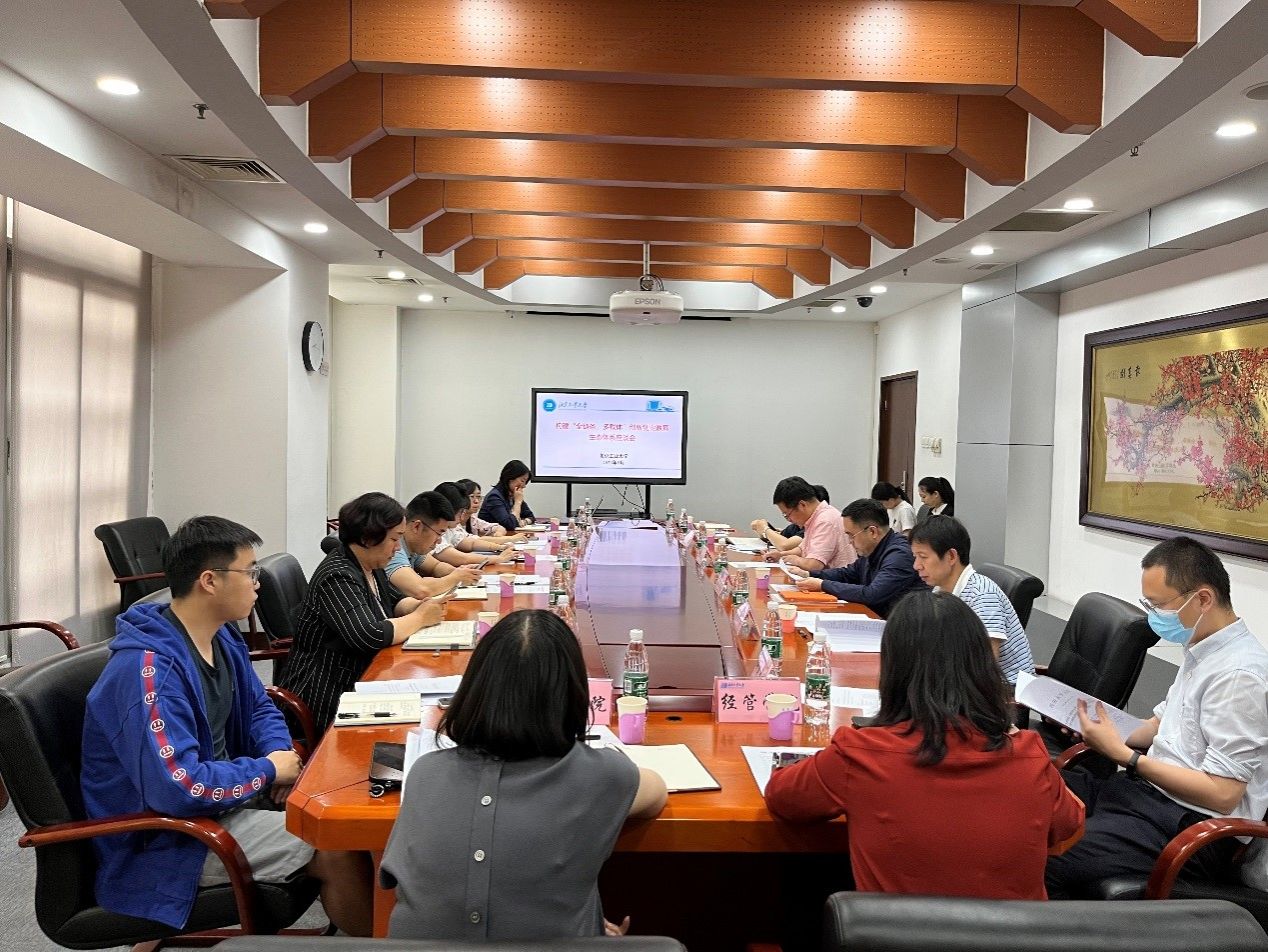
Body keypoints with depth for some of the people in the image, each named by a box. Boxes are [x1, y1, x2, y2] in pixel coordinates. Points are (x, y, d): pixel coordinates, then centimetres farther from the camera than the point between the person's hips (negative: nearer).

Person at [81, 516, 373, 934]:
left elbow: (259, 708, 15)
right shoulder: (148, 669, -29)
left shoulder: (222, 638, 0)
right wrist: (267, 770, -20)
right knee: (340, 849, -16)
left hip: (218, 791, 9)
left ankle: (359, 923, 21)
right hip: (163, 839, -9)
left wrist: (280, 752, -7)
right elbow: (179, 788, -36)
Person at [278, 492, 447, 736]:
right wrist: (420, 618, -15)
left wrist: (421, 606, -1)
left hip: (359, 682, 9)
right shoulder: (338, 578, -21)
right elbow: (370, 636, -30)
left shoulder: (369, 566, 7)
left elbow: (395, 599, 22)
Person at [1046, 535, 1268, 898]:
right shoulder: (1201, 651, 8)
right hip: (1150, 787, 9)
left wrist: (1124, 755, -18)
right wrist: (1109, 735, 1)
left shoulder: (1239, 674, -20)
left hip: (1193, 828, -9)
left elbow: (1221, 793, -21)